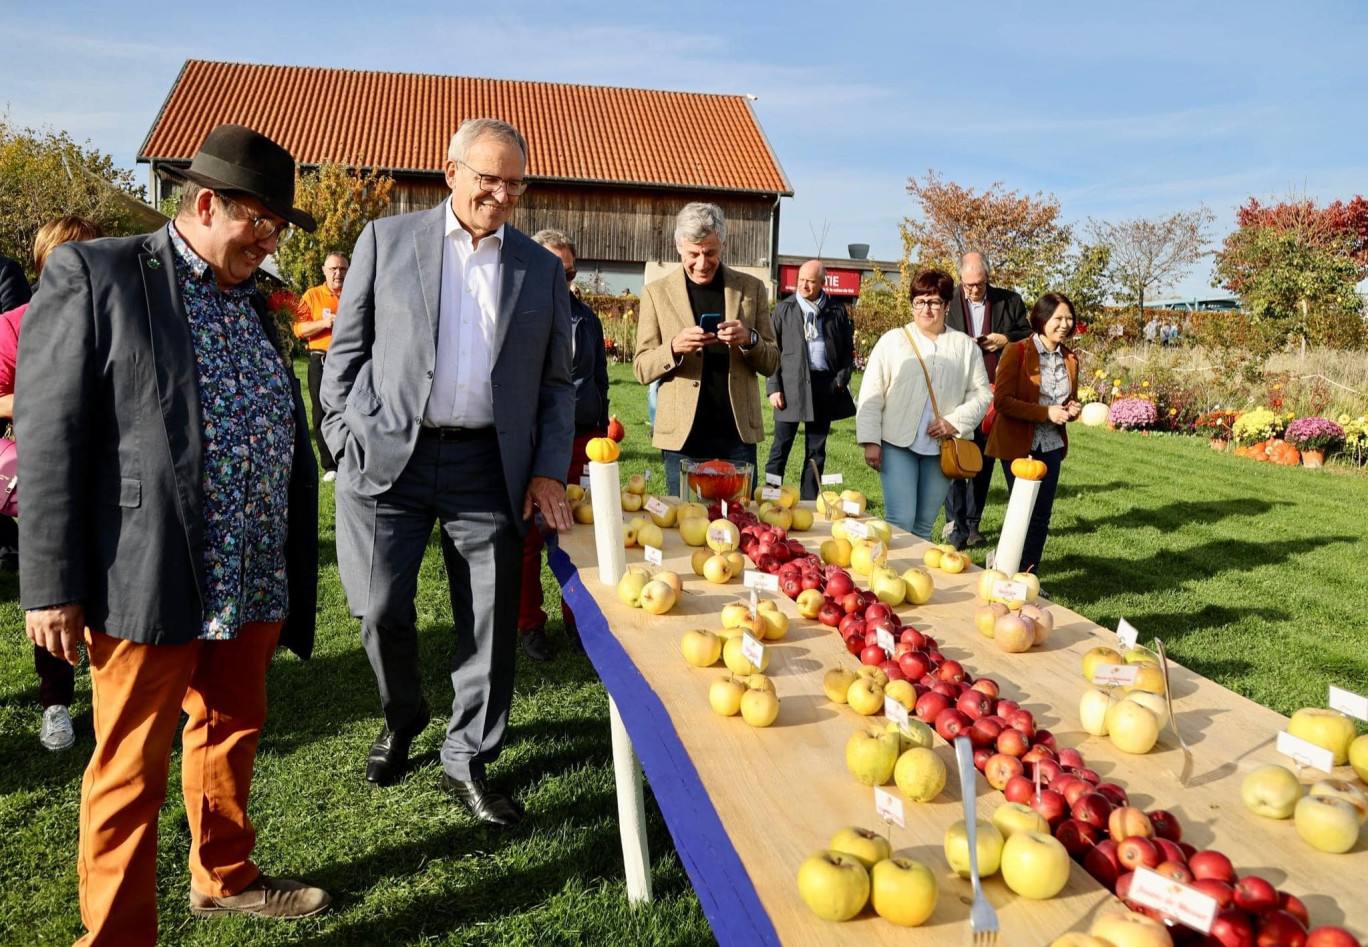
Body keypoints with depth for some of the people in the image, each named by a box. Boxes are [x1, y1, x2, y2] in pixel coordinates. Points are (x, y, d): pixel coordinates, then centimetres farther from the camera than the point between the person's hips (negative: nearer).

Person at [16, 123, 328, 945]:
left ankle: (226, 877, 39)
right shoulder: (93, 275, -6)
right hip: (147, 581, -7)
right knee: (132, 768, 5)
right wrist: (52, 586, -13)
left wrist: (296, 563, 19)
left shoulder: (253, 298, 14)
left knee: (232, 732, 20)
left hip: (253, 581, 7)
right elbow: (49, 437, -10)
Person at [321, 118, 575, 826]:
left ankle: (467, 762, 21)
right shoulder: (386, 240, 7)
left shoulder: (542, 270, 11)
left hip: (489, 468, 1)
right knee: (381, 610, 0)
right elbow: (346, 350, 8)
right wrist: (346, 439, -1)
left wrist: (550, 470, 3)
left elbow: (556, 382, 13)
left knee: (491, 623, 3)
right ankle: (401, 720, 30)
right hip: (388, 456, -1)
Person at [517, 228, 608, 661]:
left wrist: (601, 431, 16)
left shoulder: (584, 317, 14)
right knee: (527, 537, 4)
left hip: (580, 439, 3)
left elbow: (600, 379, 21)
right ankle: (529, 623, 17)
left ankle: (577, 617, 22)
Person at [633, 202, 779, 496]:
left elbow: (771, 364, 9)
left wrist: (749, 339, -12)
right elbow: (642, 369, 3)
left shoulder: (751, 288, 7)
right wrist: (674, 347, -17)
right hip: (683, 436, -1)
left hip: (738, 434, 1)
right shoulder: (656, 292, 4)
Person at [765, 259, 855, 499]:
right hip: (791, 383, -2)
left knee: (816, 450, 9)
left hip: (825, 385, 2)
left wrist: (842, 377, -4)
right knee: (781, 446, 2)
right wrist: (773, 387, -6)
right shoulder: (784, 309, 3)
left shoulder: (837, 311, 6)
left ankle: (809, 503, 16)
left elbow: (848, 349, 10)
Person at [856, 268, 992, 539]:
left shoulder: (966, 346, 10)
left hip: (942, 448, 2)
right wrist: (870, 441, -7)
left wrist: (955, 422, -8)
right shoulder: (892, 340, 3)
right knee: (900, 522, -10)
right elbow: (871, 395, 0)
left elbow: (982, 393, 9)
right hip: (898, 444, -2)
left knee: (923, 526, 9)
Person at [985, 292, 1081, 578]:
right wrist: (1046, 413, -21)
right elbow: (1002, 400, -16)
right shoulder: (1017, 352, -10)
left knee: (1042, 515, 8)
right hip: (1018, 444, -6)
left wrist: (1072, 410, -3)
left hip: (1051, 445, 6)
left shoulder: (1069, 358, 9)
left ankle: (1030, 576, 21)